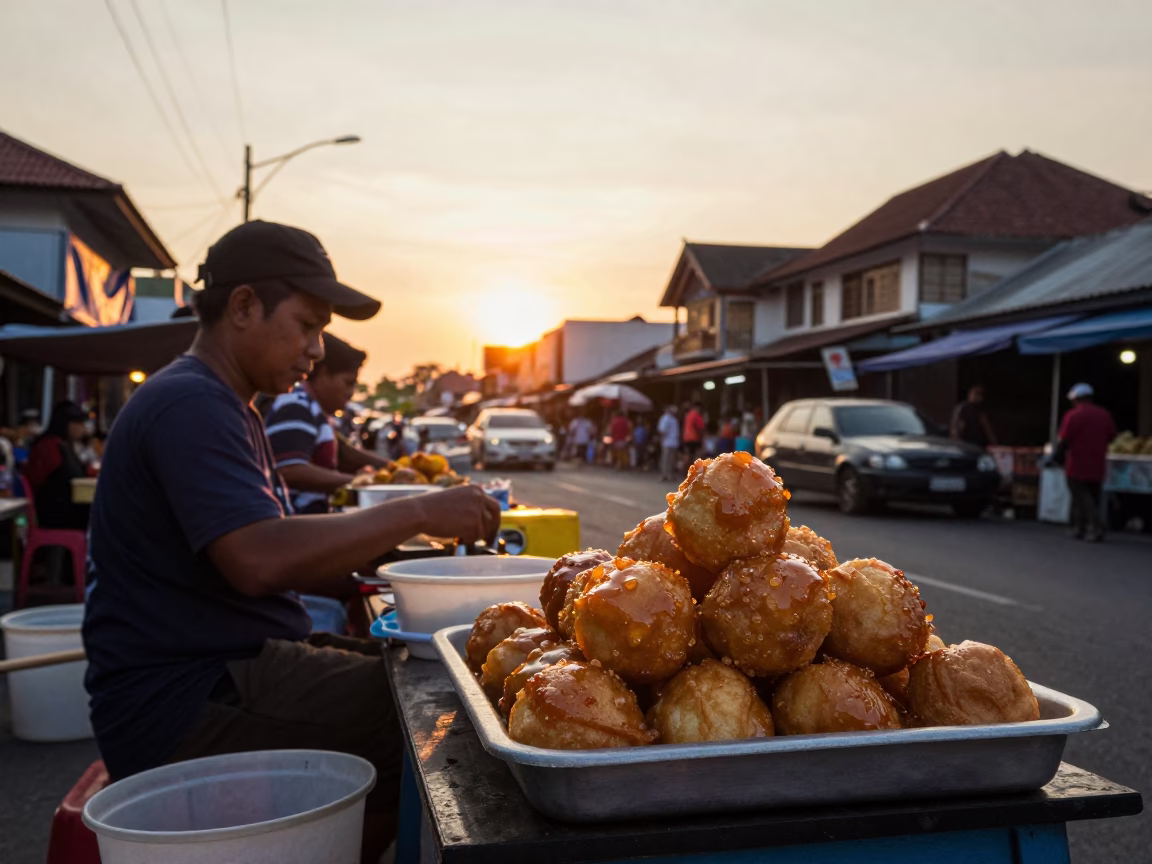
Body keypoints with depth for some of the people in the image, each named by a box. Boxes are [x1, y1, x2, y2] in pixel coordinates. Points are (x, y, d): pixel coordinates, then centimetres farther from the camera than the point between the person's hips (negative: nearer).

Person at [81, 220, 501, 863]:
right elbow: (258, 560, -29)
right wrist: (417, 512, -22)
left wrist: (396, 544, 4)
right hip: (181, 705, -10)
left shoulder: (222, 407, 18)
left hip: (234, 667, 10)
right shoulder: (189, 405, -15)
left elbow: (279, 556, 17)